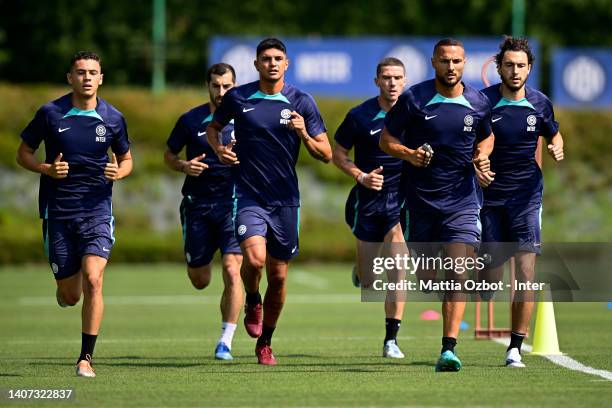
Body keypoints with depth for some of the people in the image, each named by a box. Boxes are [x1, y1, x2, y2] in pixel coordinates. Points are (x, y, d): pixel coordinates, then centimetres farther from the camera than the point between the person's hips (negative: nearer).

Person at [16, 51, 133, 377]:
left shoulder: (112, 118, 1)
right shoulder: (51, 114, -3)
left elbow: (126, 158, 15)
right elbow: (23, 153, 7)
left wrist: (118, 172, -8)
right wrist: (46, 169, -13)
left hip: (97, 209, 0)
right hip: (57, 212, 0)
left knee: (92, 280, -19)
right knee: (70, 295, 3)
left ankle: (86, 358, -11)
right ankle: (65, 289, 43)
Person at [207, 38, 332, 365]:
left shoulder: (301, 102, -1)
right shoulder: (237, 98, 0)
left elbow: (326, 154, 1)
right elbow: (214, 126, 19)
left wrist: (304, 135, -18)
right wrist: (219, 148, -2)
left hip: (285, 200, 1)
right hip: (248, 196, -1)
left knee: (278, 276, 6)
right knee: (255, 258, -24)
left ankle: (265, 343, 27)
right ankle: (252, 302, 11)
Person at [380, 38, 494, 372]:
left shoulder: (478, 103, 3)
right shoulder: (413, 99, -5)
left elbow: (487, 136, 22)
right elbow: (386, 138, 1)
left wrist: (482, 155, 0)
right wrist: (408, 153, -18)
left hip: (462, 202, 1)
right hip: (420, 201, -1)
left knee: (458, 274, -14)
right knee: (425, 276, 7)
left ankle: (448, 350, -18)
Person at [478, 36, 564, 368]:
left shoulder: (539, 103, 1)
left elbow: (554, 135, 18)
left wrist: (557, 149, -4)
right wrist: (475, 169, -16)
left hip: (526, 196, 1)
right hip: (488, 196, -1)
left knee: (526, 272, -12)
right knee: (491, 279, 1)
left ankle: (515, 347, -5)